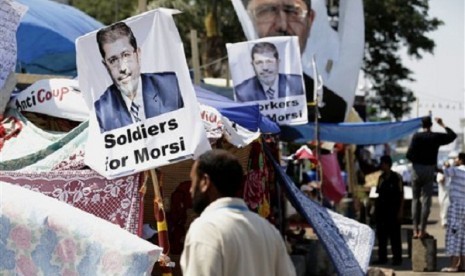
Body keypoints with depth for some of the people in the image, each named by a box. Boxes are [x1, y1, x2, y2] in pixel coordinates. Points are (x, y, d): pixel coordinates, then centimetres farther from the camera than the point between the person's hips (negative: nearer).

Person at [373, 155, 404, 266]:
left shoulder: (396, 177, -4)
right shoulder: (381, 177, 11)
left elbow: (401, 195, -5)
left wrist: (400, 211, -10)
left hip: (393, 209, -6)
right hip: (381, 209, 6)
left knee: (394, 234, -2)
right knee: (381, 234, 7)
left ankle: (397, 258, 4)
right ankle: (382, 257, 15)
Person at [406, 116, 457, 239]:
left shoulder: (417, 137, -7)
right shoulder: (436, 137, -3)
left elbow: (409, 154, -15)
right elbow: (452, 135, 13)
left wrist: (415, 161, 6)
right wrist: (442, 125, 21)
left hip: (417, 169, 0)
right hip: (430, 170, 0)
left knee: (415, 199, 9)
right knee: (426, 201, 2)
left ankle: (415, 230, 7)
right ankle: (422, 230, -1)